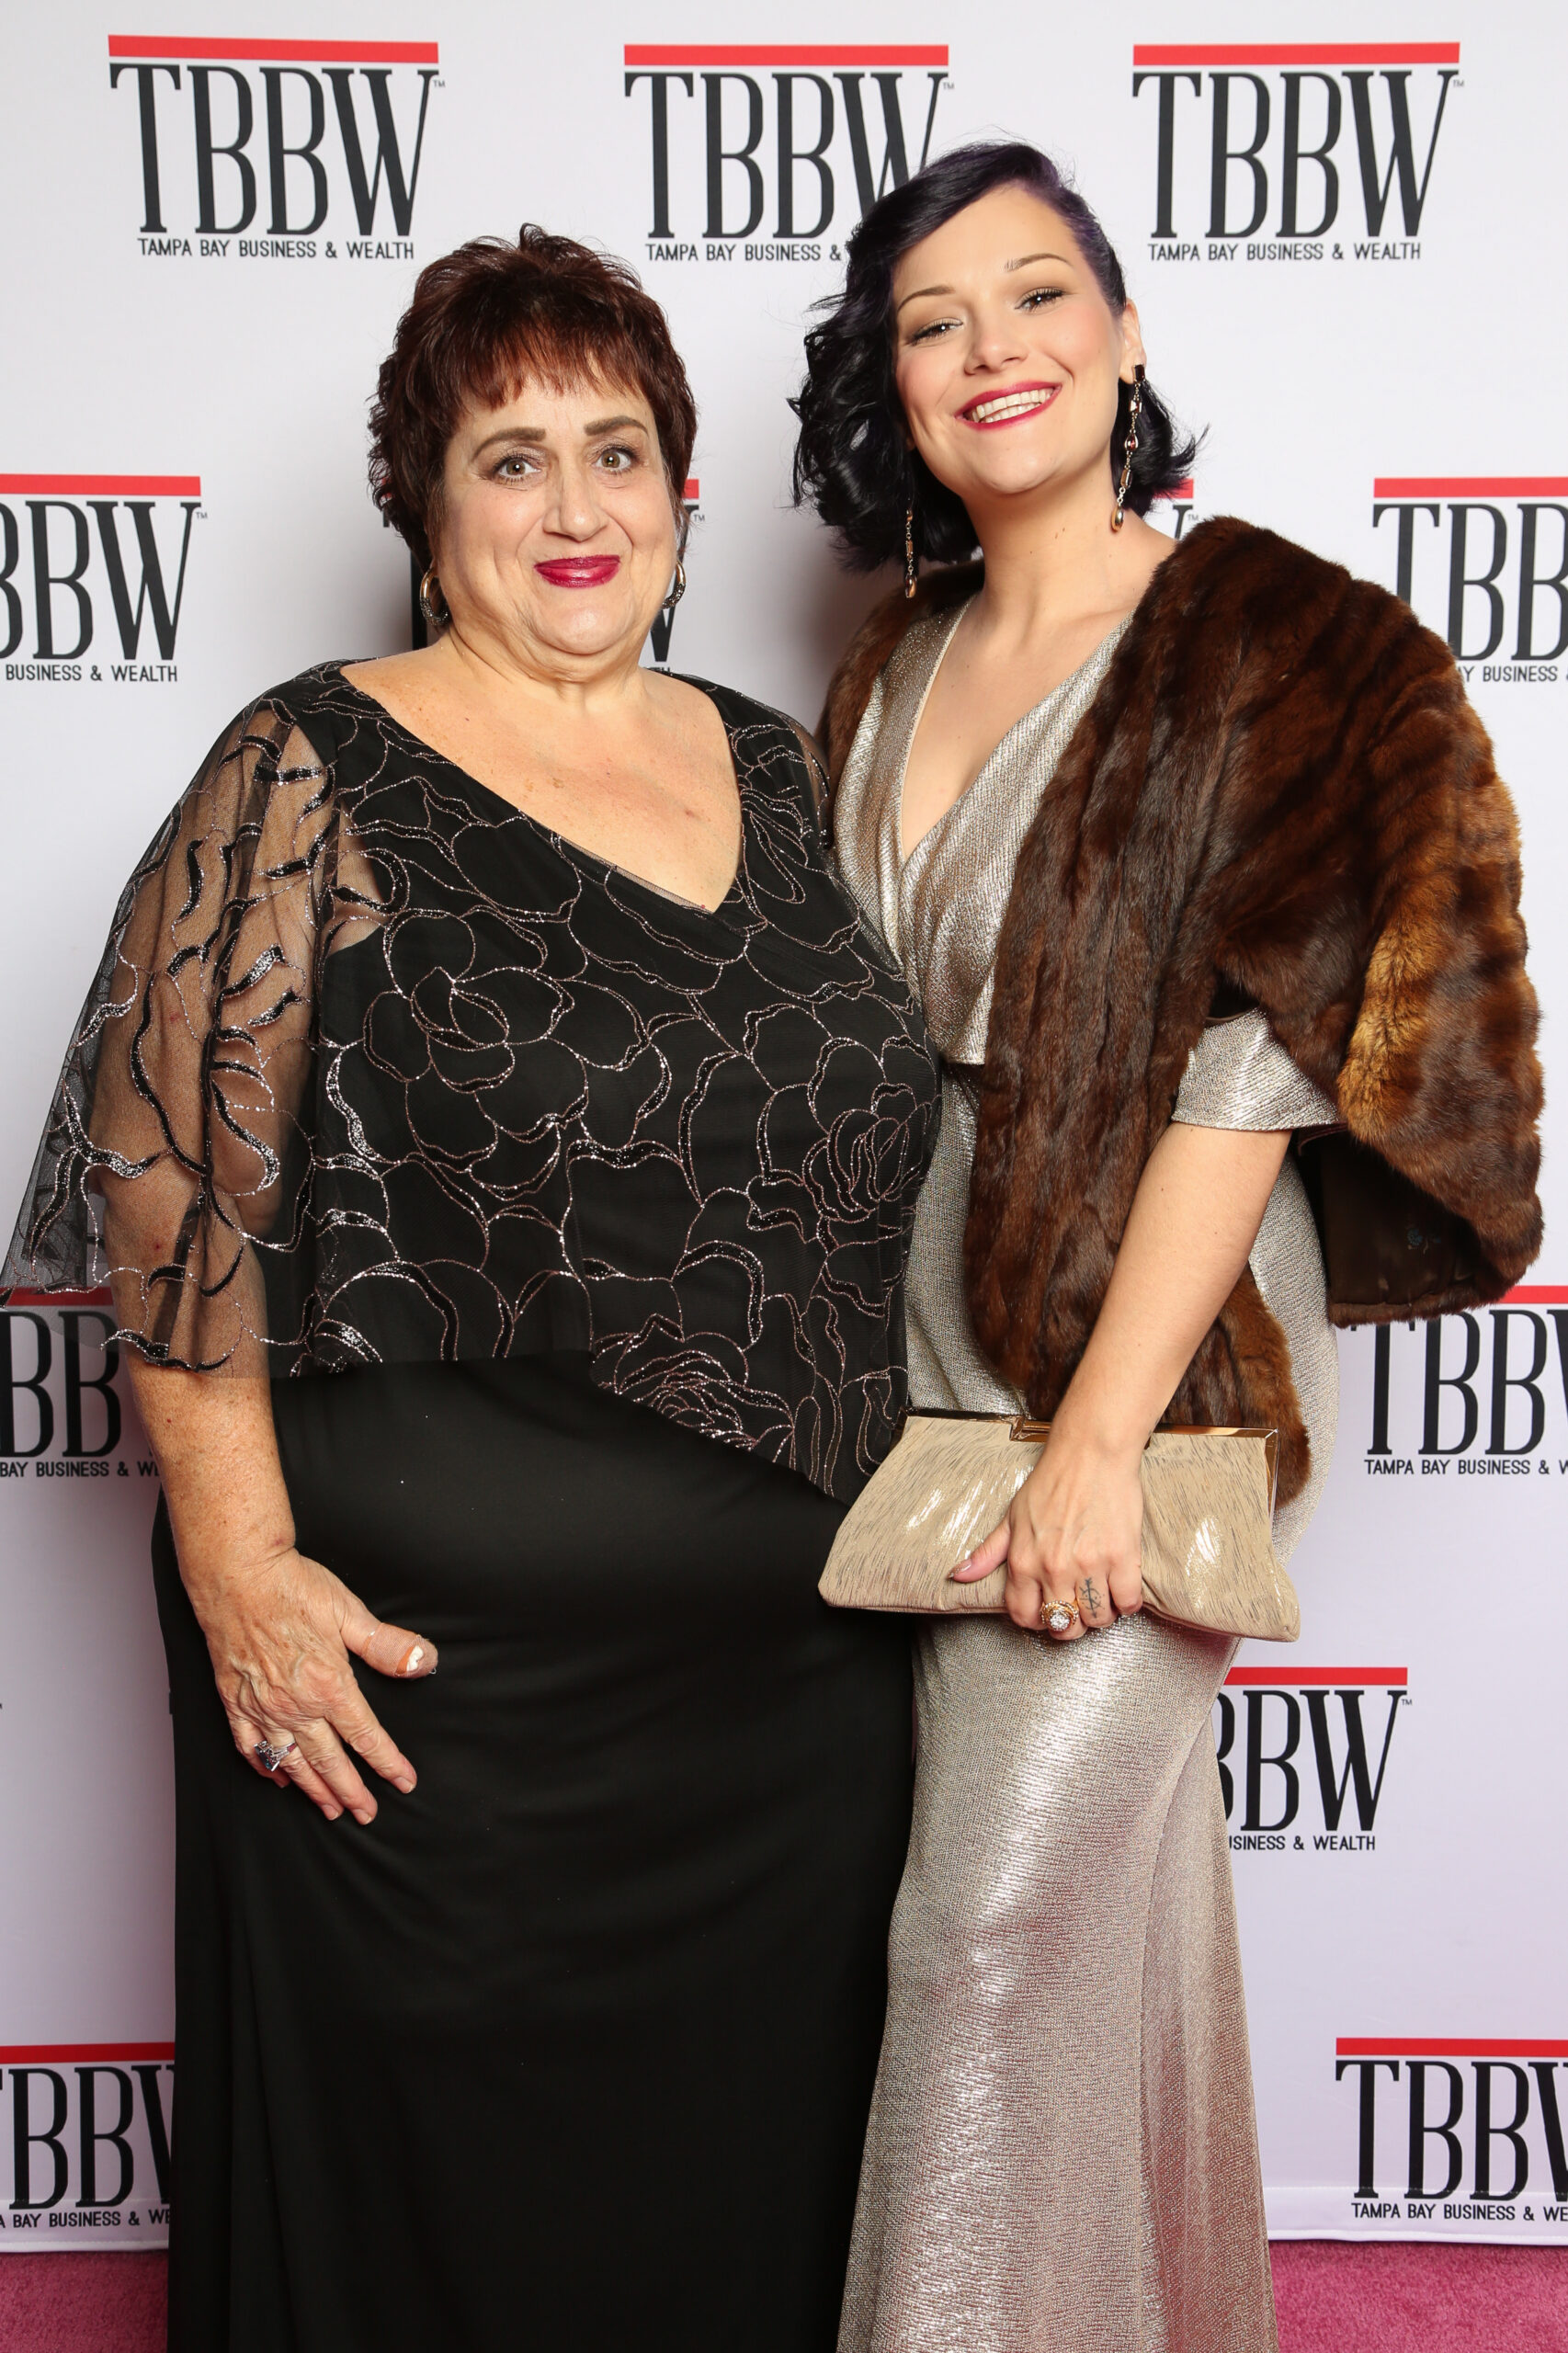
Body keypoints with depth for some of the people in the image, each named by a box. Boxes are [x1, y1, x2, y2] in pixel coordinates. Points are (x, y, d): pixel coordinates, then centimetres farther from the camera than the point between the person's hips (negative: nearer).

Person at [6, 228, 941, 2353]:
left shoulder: (765, 763, 9)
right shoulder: (314, 782, -8)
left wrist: (883, 1499, 15)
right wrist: (240, 1568, -16)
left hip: (799, 1668, 5)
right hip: (445, 1674, -5)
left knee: (753, 2164, 21)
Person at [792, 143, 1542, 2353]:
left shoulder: (1279, 650, -8)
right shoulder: (893, 673, 11)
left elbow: (1258, 1061, -16)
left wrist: (1099, 1435, -20)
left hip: (1150, 1360, -6)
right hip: (922, 1346, 6)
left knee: (999, 1919, -5)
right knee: (1114, 1881, 17)